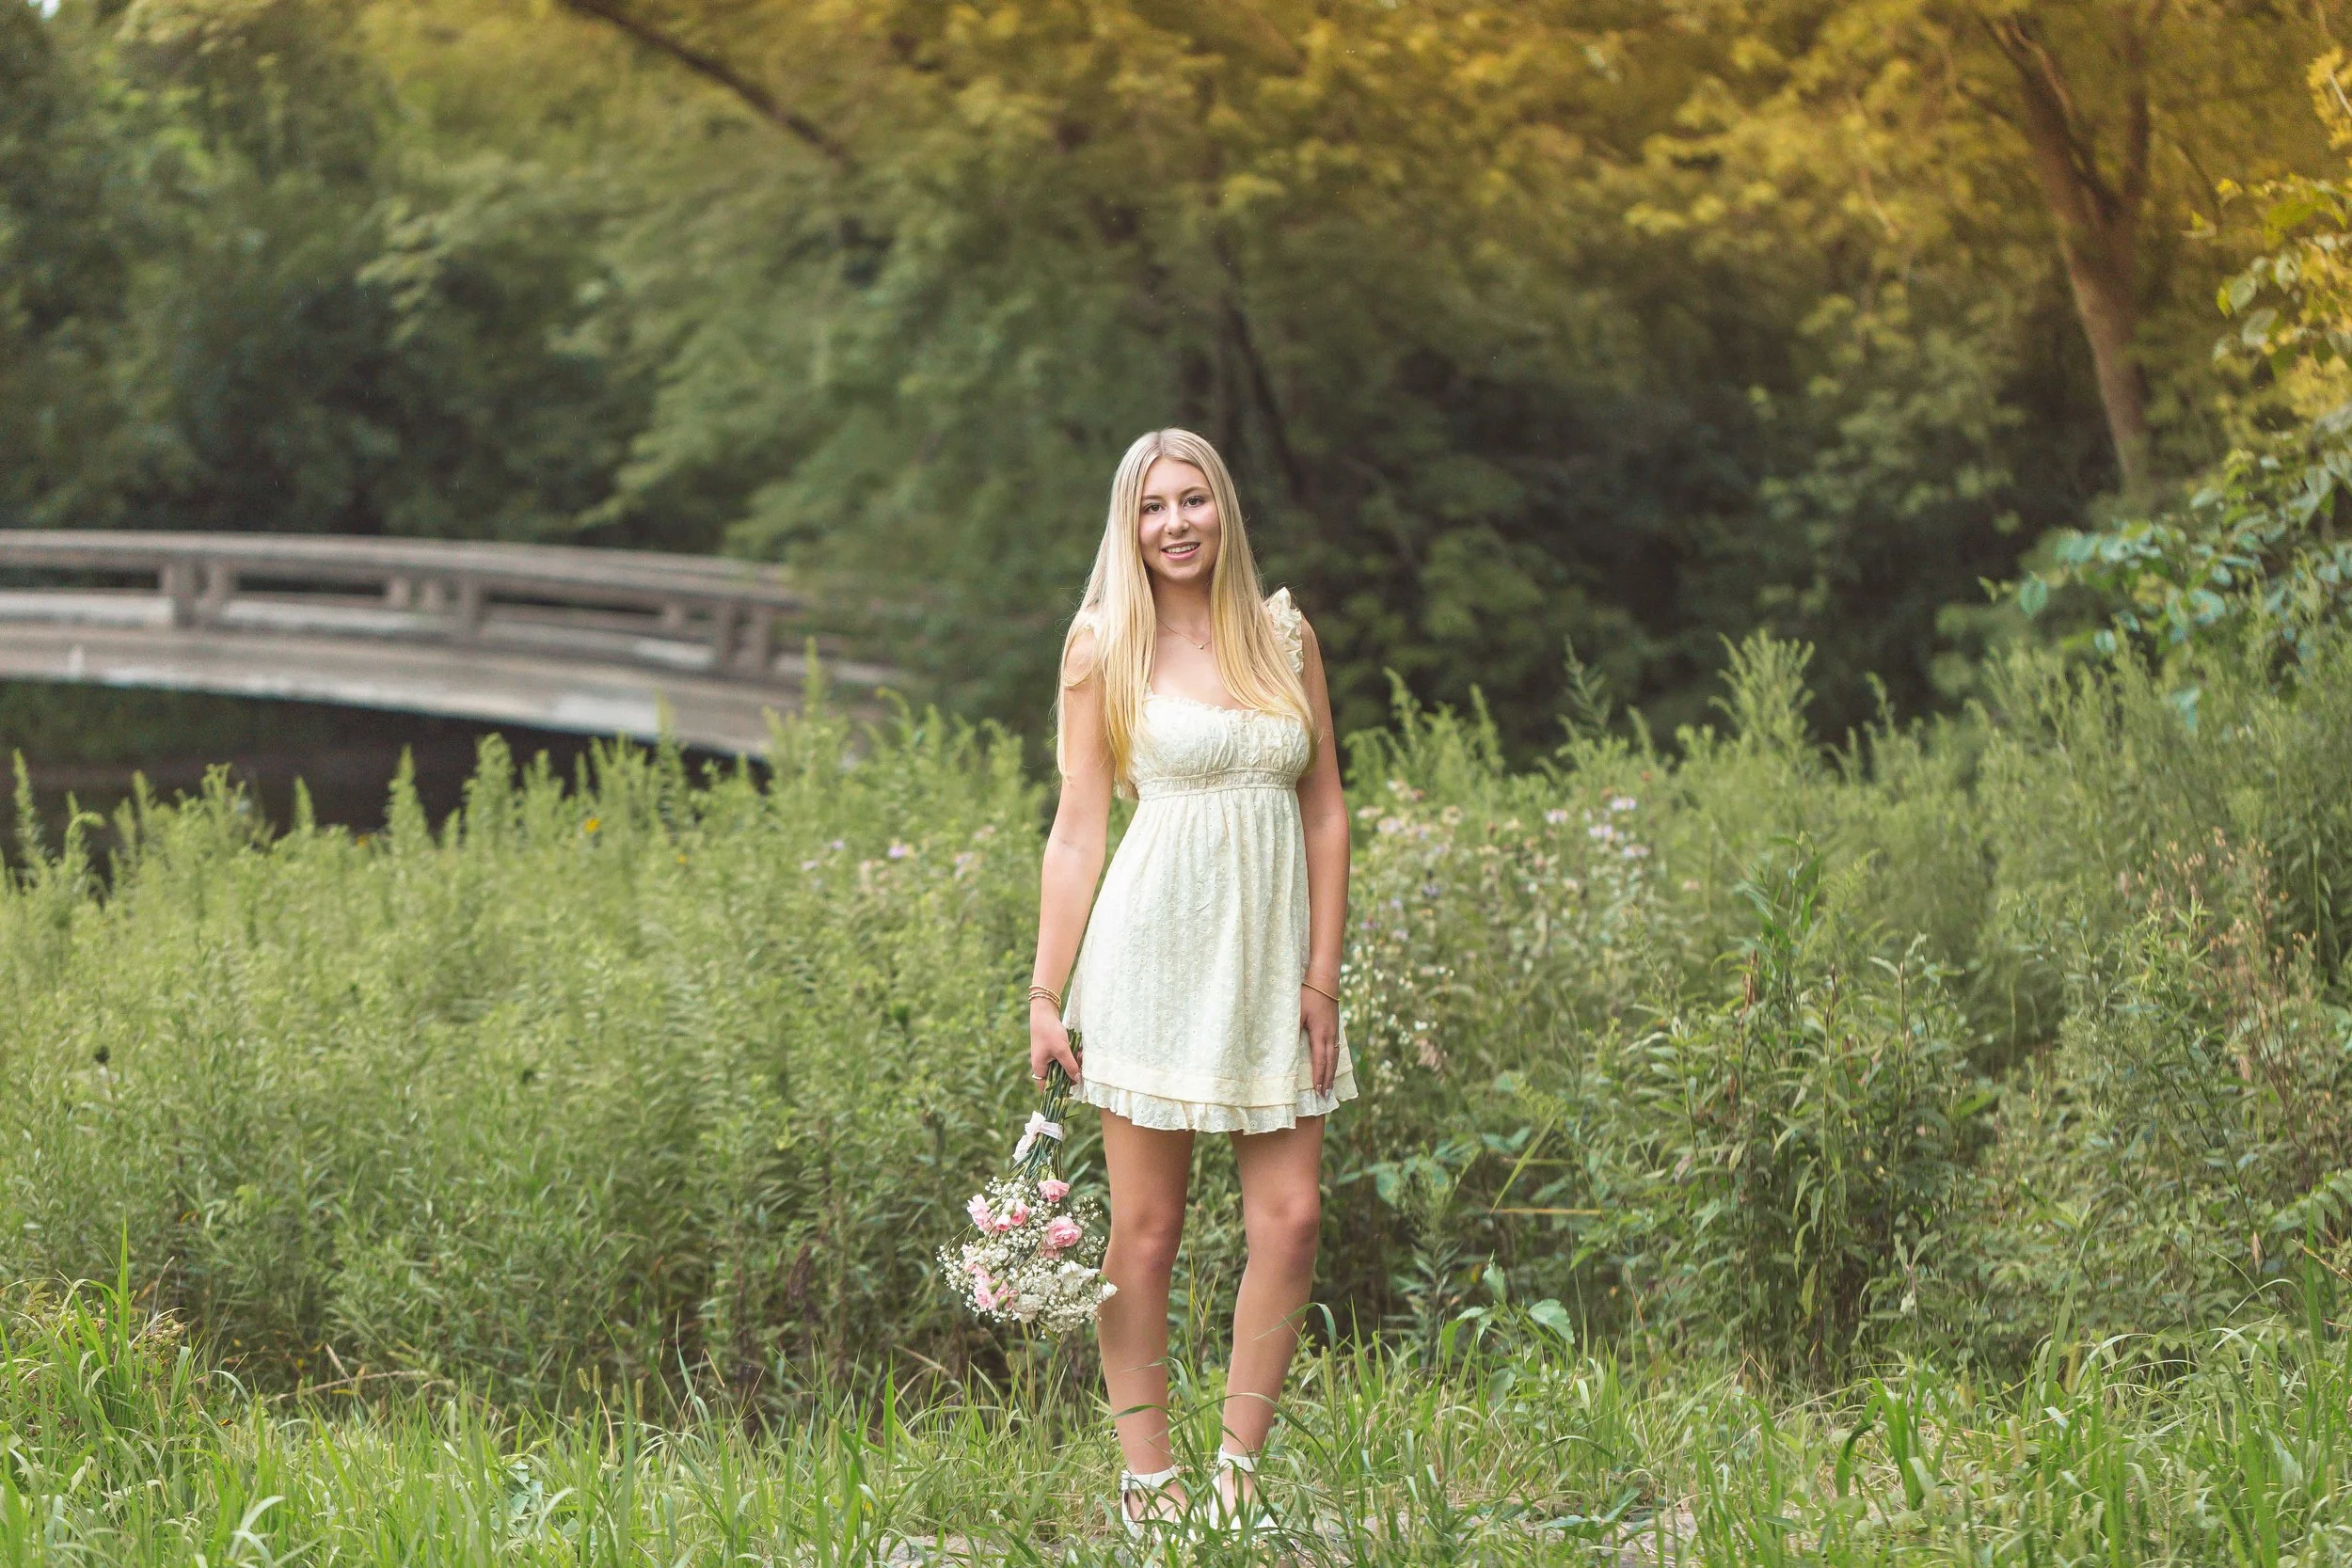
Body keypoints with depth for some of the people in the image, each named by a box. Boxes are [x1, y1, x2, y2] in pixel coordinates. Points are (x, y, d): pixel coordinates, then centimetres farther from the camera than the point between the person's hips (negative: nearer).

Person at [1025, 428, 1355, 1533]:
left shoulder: (1284, 636, 9)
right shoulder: (1105, 647, 1)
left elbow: (1325, 812, 9)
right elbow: (1077, 832, 1)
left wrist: (1323, 977, 2)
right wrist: (1046, 996, -3)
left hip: (1270, 958, 3)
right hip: (1158, 949, -3)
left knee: (1290, 1219, -2)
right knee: (1145, 1231, 1)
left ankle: (1238, 1474, 9)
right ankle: (1146, 1483, 8)